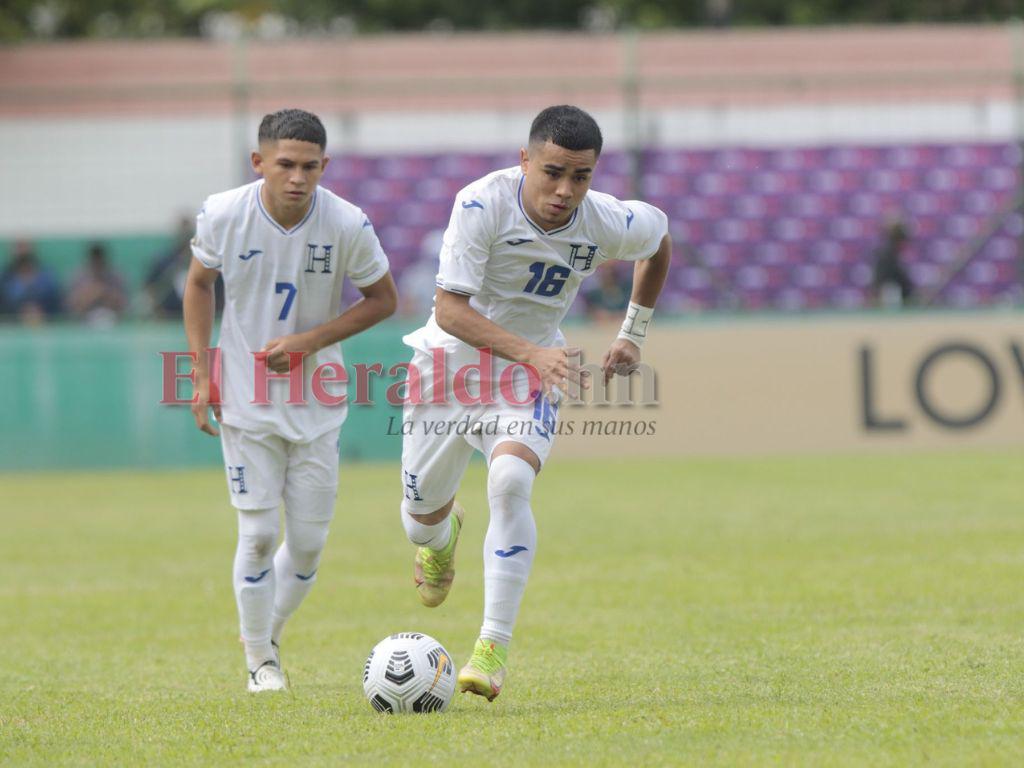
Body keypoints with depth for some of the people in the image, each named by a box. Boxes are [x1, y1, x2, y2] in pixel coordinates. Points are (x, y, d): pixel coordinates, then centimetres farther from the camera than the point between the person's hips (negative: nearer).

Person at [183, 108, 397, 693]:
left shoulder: (347, 224, -15)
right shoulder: (223, 215, -13)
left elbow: (383, 299, -1)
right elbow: (200, 284, 6)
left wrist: (307, 341, -14)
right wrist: (202, 374, -1)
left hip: (316, 403, 1)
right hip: (245, 400, -1)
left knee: (309, 542, 4)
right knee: (259, 534, -7)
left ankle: (271, 634, 31)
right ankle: (260, 660, 11)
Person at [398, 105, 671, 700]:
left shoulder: (609, 223, -16)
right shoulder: (483, 204, -27)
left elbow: (660, 237, 9)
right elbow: (450, 310, -30)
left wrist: (634, 333, 10)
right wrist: (530, 352, -43)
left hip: (531, 372, 0)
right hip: (452, 358, 0)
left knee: (511, 480, -29)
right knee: (421, 516, 11)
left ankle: (495, 646, -24)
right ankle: (443, 538, 53)